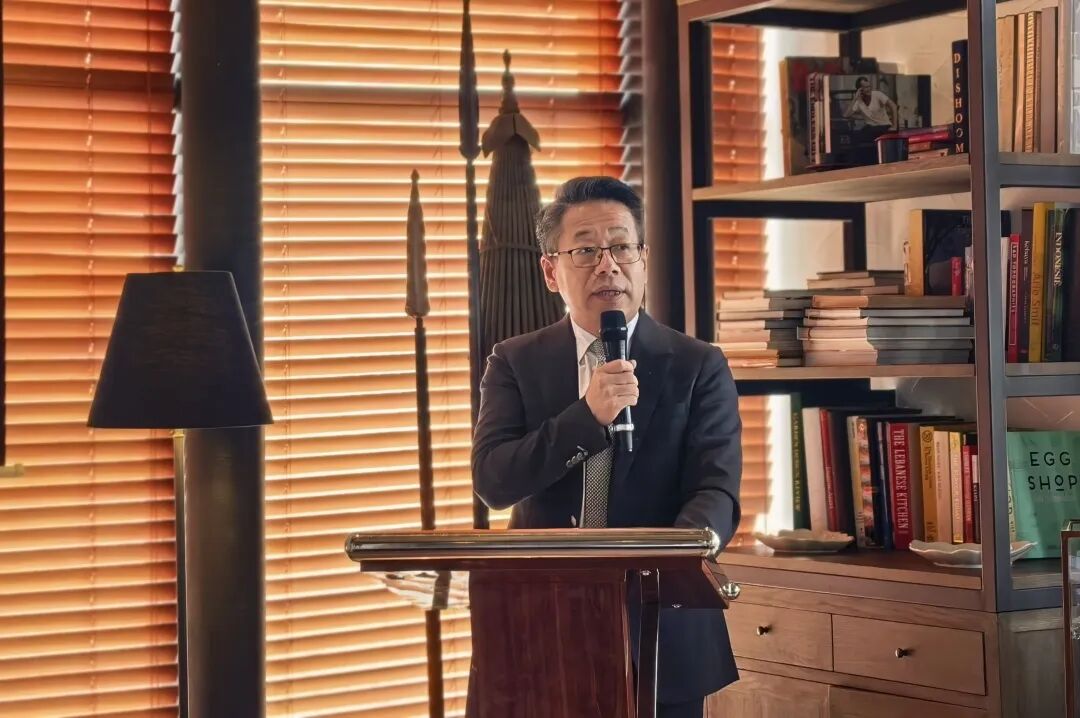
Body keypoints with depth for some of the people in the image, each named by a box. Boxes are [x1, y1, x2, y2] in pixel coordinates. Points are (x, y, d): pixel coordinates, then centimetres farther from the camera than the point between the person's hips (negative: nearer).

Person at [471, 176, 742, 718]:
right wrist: (588, 416, -21)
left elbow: (716, 493, -10)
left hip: (664, 630, -1)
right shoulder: (514, 363, 4)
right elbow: (492, 481, -9)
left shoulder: (699, 367, 0)